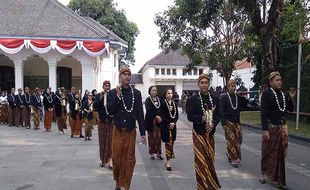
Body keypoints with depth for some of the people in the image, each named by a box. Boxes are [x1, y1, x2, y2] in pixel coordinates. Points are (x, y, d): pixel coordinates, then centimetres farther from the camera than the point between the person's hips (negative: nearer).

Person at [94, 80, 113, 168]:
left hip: (111, 121, -1)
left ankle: (110, 159, -3)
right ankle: (103, 159, 21)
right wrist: (101, 98, -18)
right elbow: (95, 106, -9)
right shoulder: (98, 95, 4)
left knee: (111, 141, -6)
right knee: (102, 141, 8)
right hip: (102, 121, 2)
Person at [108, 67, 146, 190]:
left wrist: (143, 133, -3)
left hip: (131, 131, 0)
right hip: (118, 131, 0)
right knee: (116, 158, 6)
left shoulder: (136, 93, 0)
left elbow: (140, 114, 0)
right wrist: (118, 96, -19)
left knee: (129, 159, 3)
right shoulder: (113, 92, 0)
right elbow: (110, 111, -10)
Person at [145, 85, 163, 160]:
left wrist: (160, 117, -8)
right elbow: (149, 110, -15)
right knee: (151, 137, 3)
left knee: (158, 137, 3)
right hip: (151, 121, -3)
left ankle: (158, 153, 13)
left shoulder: (159, 99, 9)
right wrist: (156, 116, -21)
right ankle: (152, 153, 13)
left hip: (159, 121, 3)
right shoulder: (148, 100, -3)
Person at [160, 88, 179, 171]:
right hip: (165, 126, -5)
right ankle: (168, 162, 1)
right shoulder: (163, 104, -8)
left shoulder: (174, 104, 7)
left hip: (173, 125, 5)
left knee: (171, 142, 9)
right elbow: (162, 116, -11)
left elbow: (177, 115, 7)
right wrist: (169, 124, -15)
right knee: (168, 143, -4)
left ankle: (168, 160, 22)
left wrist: (173, 123, -8)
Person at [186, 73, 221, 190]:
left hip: (210, 132, 3)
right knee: (201, 159, -1)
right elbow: (190, 116, -9)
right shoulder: (193, 99, -5)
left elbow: (218, 115, 5)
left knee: (210, 158, 11)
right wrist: (202, 118, -21)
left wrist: (213, 123, -14)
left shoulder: (215, 98, 5)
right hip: (199, 133, -3)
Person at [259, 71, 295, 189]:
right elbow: (263, 112, -14)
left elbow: (290, 109, 14)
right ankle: (265, 174, 22)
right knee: (268, 152, 5)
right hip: (271, 127, -6)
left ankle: (277, 177, 19)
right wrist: (265, 129, -19)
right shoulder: (267, 93, -9)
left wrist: (290, 98, -3)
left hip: (282, 127, 6)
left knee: (280, 152, 8)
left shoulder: (283, 94, 9)